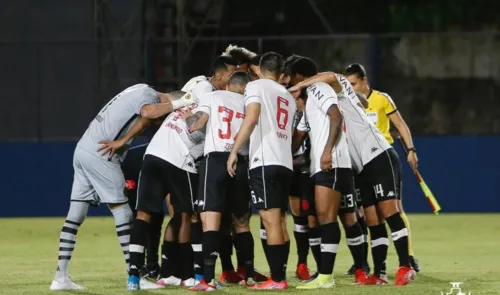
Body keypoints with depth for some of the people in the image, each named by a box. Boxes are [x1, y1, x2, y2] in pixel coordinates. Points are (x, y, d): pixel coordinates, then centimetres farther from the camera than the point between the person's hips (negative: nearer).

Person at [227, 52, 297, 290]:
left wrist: (234, 151, -14)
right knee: (278, 222, 12)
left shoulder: (256, 86, 2)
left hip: (264, 162, -7)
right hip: (285, 163, 7)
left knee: (271, 221, -10)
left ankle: (277, 279, -13)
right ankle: (280, 276, 10)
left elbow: (251, 118, -13)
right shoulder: (288, 97, 23)